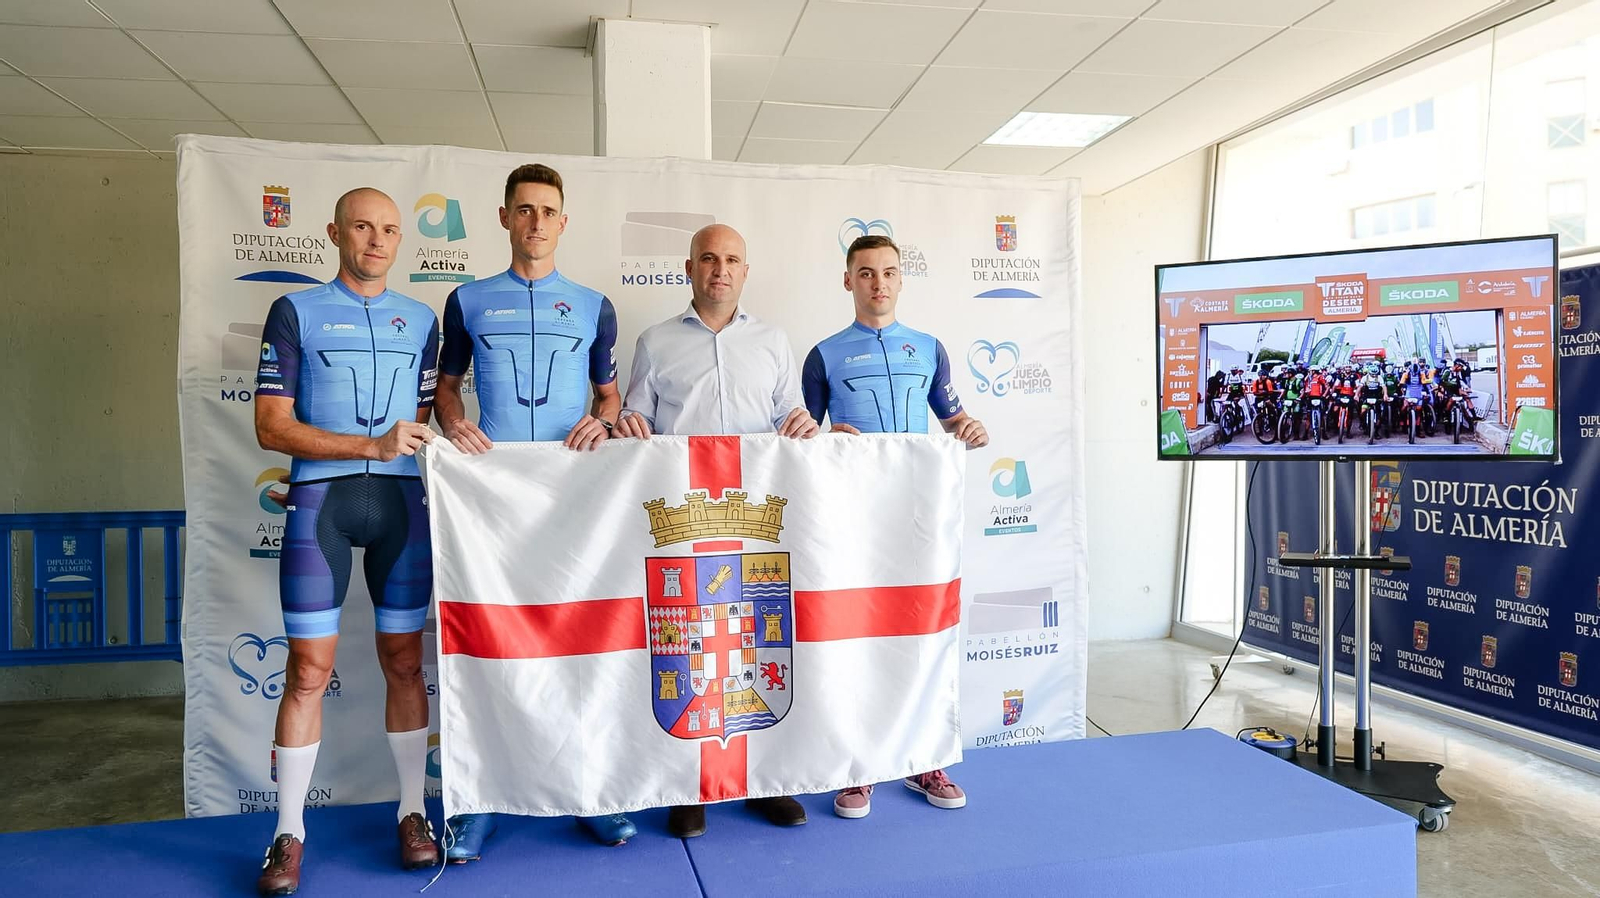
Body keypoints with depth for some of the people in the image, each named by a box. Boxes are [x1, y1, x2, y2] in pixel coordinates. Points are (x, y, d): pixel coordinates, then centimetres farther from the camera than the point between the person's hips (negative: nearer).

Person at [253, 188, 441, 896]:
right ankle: (289, 833, 13)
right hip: (319, 500, -2)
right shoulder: (295, 313, 5)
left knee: (404, 661, 6)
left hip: (401, 499, 2)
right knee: (309, 668, 0)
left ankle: (413, 814, 18)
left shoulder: (420, 320, 14)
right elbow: (272, 427, -4)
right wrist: (371, 445, -12)